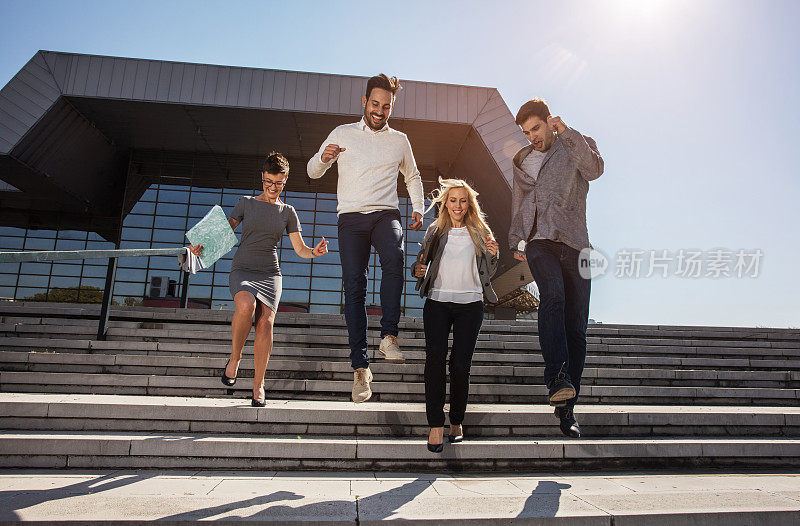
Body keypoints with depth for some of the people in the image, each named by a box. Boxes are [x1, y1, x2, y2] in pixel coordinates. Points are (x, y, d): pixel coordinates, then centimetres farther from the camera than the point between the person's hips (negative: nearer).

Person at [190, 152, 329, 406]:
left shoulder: (287, 211, 13)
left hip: (270, 273, 1)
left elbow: (300, 249, 11)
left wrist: (315, 252, -11)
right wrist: (202, 245, -10)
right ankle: (234, 358, -6)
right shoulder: (246, 203, 12)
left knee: (266, 322, -20)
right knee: (246, 305, -32)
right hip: (242, 269, -1)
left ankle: (258, 383, -4)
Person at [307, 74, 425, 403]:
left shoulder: (399, 140, 17)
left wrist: (418, 208, 13)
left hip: (386, 213, 0)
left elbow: (413, 176, 30)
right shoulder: (342, 133, 14)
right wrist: (324, 158, -10)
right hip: (351, 217, 0)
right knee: (354, 287, -10)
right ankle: (360, 366, -6)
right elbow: (313, 172, 14)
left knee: (394, 258, -34)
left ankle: (389, 335, -28)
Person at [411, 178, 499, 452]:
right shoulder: (435, 231, 12)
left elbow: (487, 275, 12)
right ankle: (436, 423, -9)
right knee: (435, 357, -15)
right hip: (437, 302, 0)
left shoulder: (480, 232, 10)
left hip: (470, 304, 0)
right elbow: (422, 261, 17)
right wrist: (418, 270, -6)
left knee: (461, 363, -3)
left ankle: (456, 421, 16)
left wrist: (492, 256, -8)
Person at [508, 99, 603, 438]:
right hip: (539, 242, 1)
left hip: (575, 243, -1)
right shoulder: (522, 161, 23)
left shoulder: (577, 146, 14)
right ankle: (557, 377, -38)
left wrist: (566, 132, -10)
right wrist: (516, 242, 22)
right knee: (553, 296, -31)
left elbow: (595, 169, -9)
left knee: (576, 327, -4)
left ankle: (566, 407, 4)